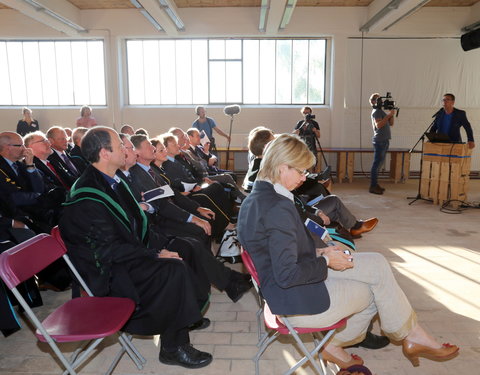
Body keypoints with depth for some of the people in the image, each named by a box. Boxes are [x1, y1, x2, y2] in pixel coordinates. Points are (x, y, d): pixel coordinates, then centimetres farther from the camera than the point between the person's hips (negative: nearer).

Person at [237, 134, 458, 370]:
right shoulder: (278, 207, -27)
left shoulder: (256, 198, 5)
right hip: (297, 299, -9)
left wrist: (317, 253, 5)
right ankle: (411, 335, 31)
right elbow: (287, 275, -26)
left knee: (378, 264, 9)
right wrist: (325, 260, -11)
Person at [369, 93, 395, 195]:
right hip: (380, 141, -10)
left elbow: (391, 123, 19)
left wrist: (392, 114, 6)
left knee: (379, 163, 12)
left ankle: (375, 184, 18)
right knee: (377, 163, -8)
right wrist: (388, 115, -19)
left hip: (384, 140, 10)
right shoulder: (376, 111, -8)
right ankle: (372, 187, -5)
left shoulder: (381, 111, 20)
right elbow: (378, 125, -22)